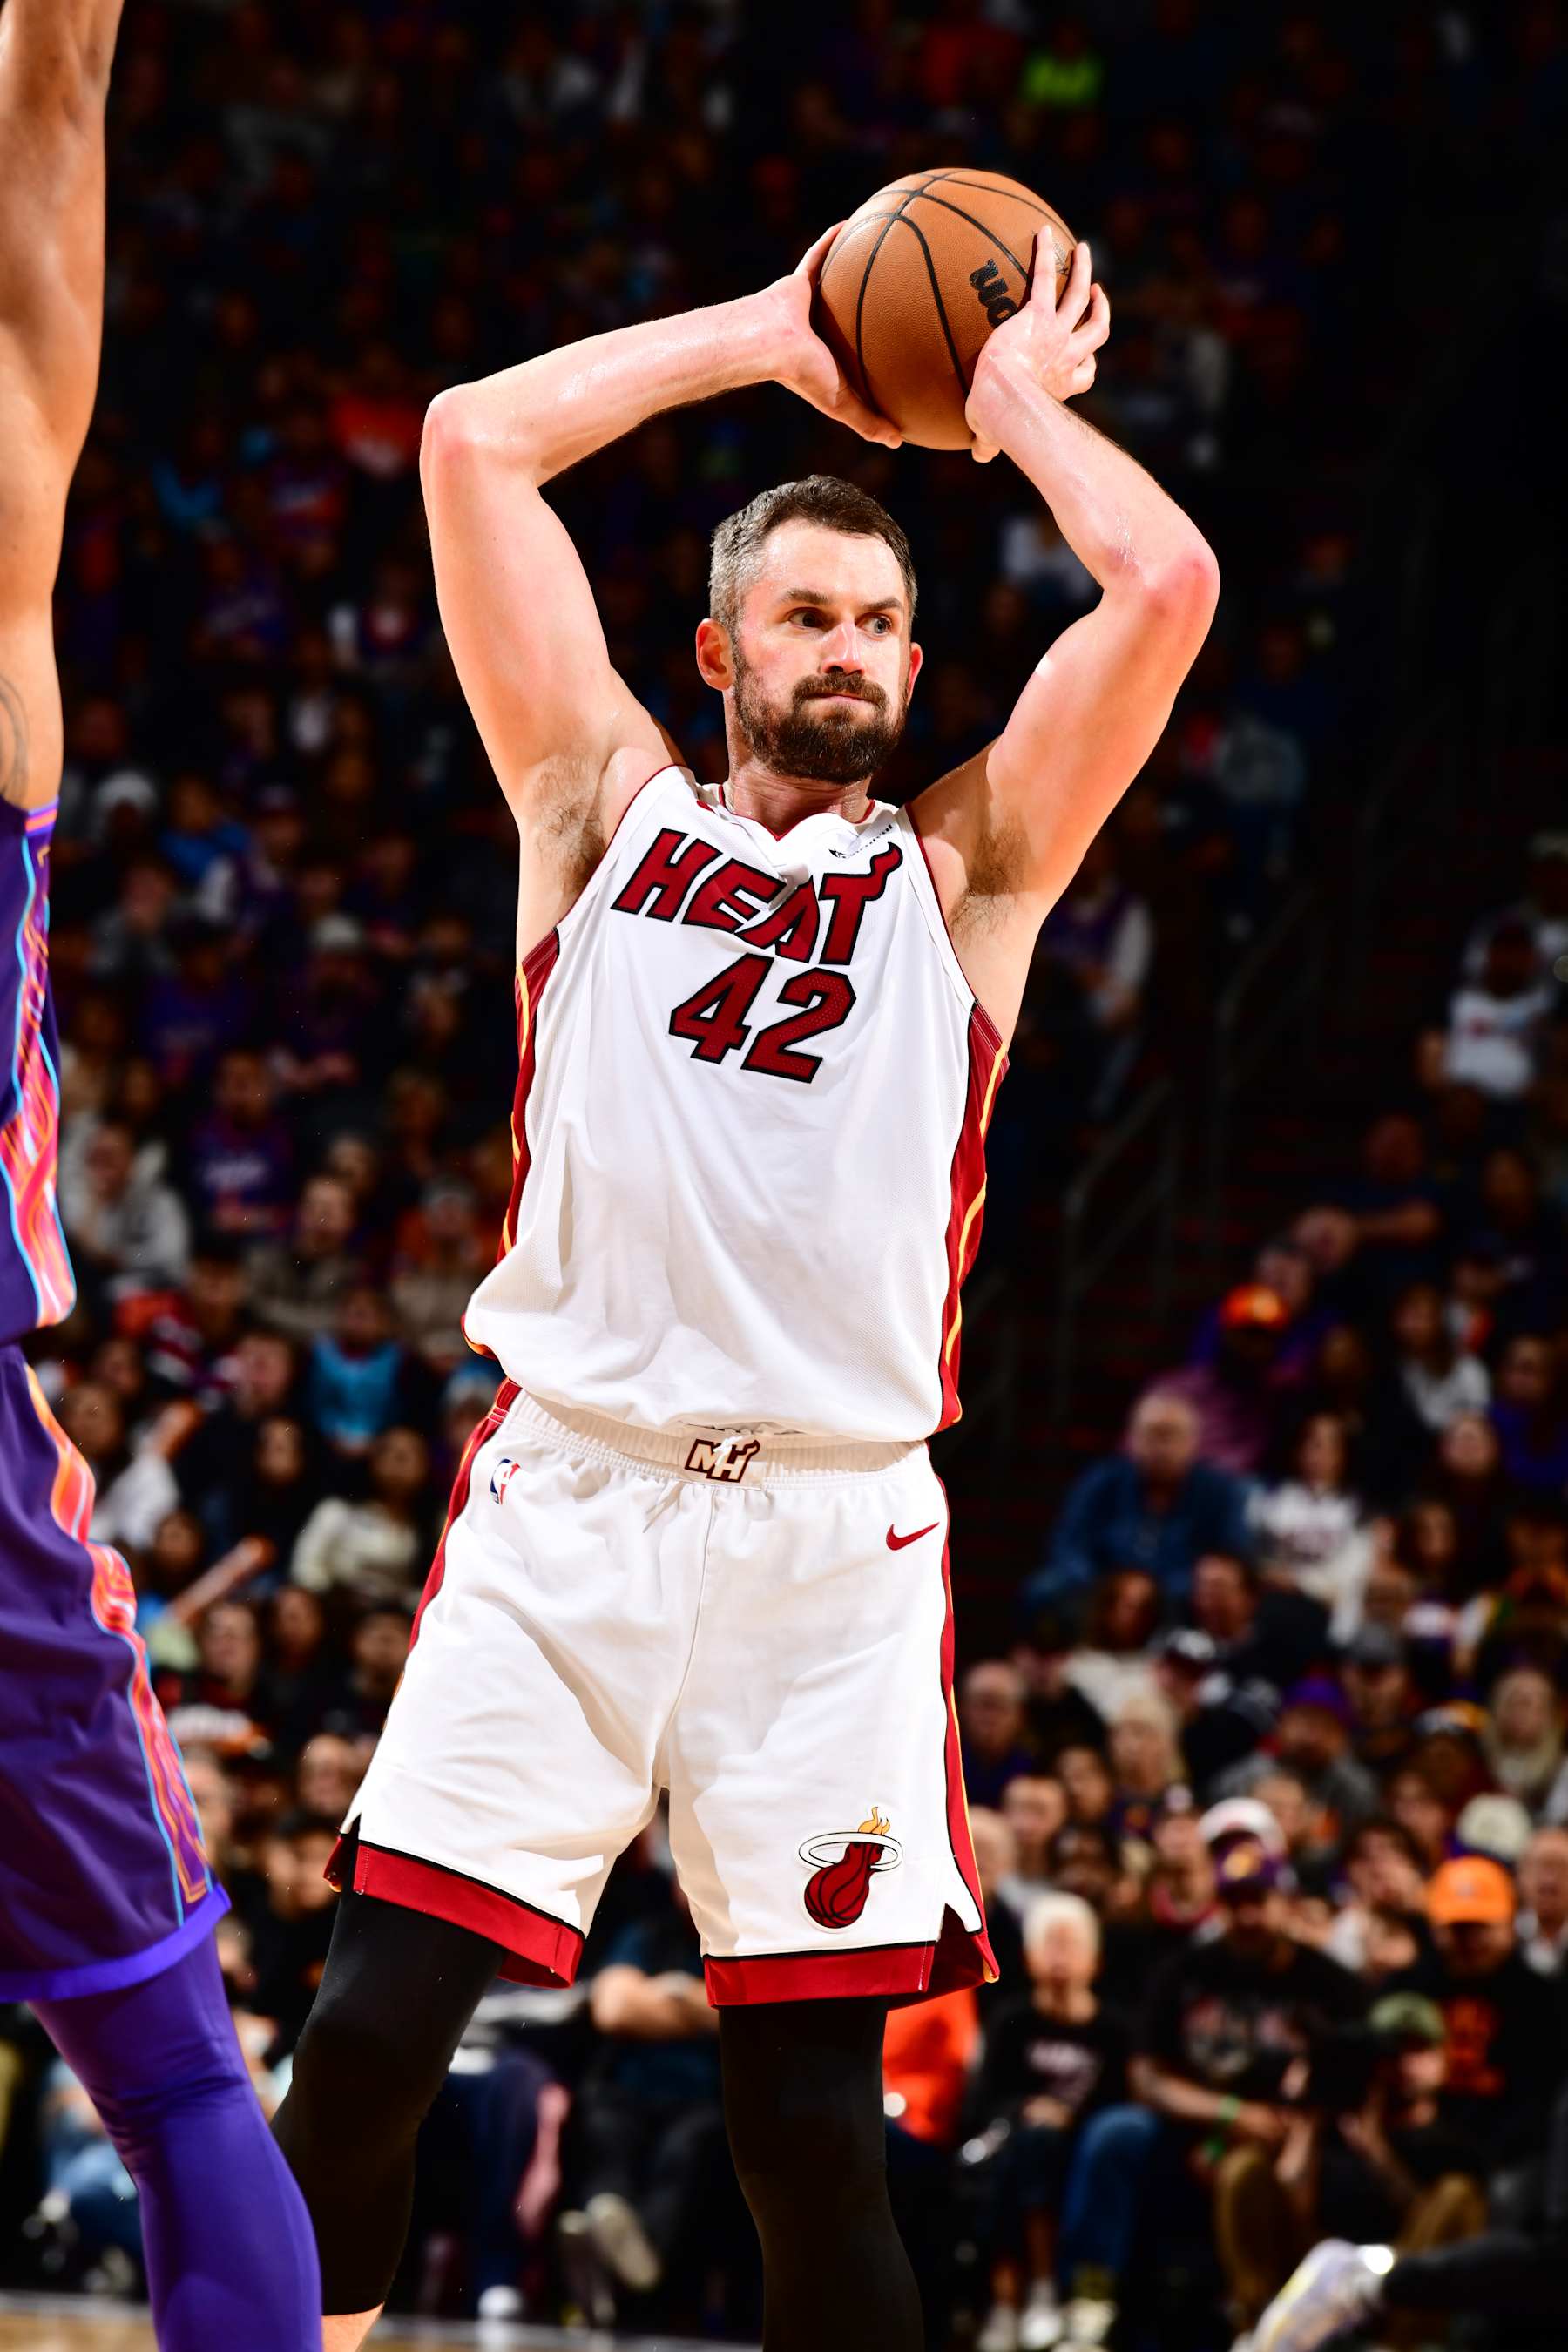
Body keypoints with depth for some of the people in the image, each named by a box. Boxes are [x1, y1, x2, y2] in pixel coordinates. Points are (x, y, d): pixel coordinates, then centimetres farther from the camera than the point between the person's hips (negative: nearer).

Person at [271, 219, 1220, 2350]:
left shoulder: (965, 870, 14)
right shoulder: (609, 804, 15)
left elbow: (1167, 589, 2)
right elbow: (473, 443, 9)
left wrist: (1016, 400, 16)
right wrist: (766, 340, 16)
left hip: (838, 1533, 0)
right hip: (571, 1489, 0)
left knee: (814, 2121, 0)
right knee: (375, 2025, -9)